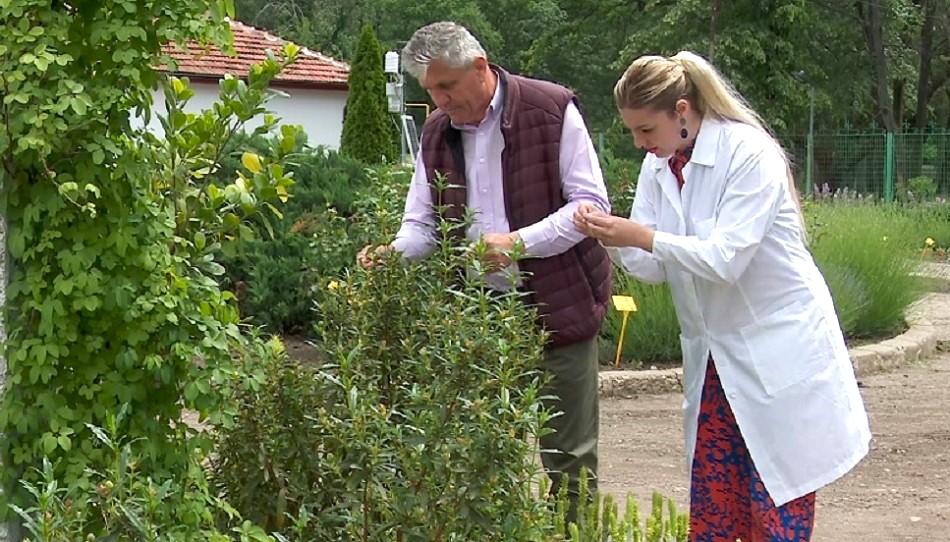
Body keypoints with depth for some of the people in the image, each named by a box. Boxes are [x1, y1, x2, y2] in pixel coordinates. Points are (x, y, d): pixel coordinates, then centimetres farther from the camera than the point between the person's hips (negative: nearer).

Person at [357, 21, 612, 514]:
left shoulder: (551, 110, -7)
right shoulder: (436, 132, 9)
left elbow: (591, 204, -10)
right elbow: (422, 223, 15)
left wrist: (520, 242, -22)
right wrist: (394, 252, -9)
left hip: (557, 305, -4)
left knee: (568, 457, 3)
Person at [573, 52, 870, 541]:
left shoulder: (749, 153, -16)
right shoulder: (659, 166, 6)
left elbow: (726, 258, -23)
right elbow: (654, 267, 5)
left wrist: (643, 236, -27)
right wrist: (613, 237, -13)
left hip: (779, 349, -6)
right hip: (714, 353, 7)